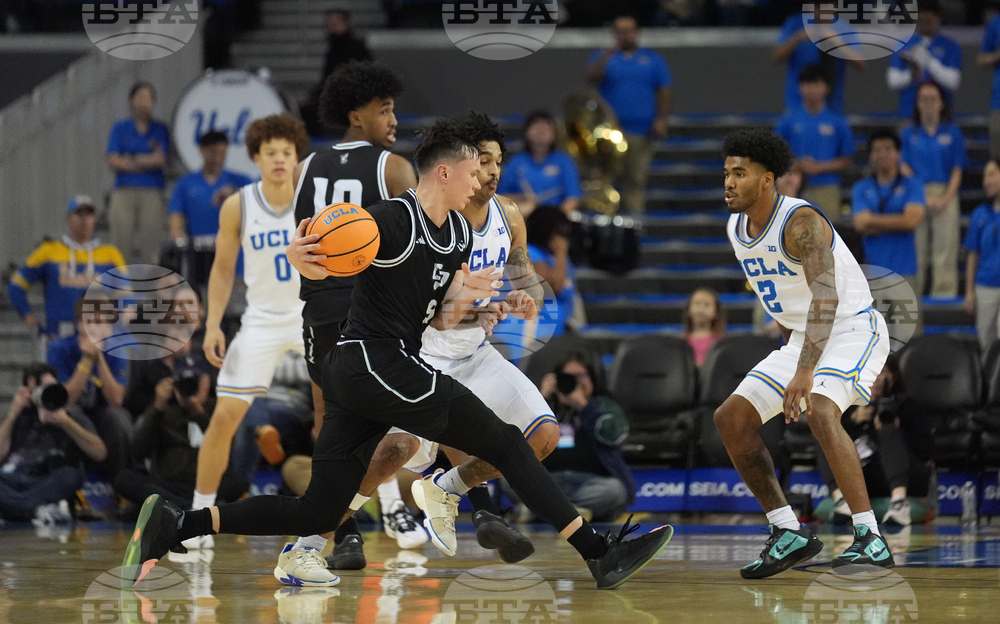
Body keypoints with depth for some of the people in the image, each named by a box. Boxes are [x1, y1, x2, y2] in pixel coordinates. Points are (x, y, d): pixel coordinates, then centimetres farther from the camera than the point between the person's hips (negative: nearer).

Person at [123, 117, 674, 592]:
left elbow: (437, 319, 19)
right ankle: (597, 553, -3)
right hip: (373, 363, -10)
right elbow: (315, 258, -15)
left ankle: (171, 526, 6)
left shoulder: (459, 234, 14)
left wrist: (471, 299, 0)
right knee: (505, 442, -6)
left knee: (315, 514, 7)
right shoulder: (395, 221, -14)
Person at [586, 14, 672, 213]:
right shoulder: (603, 57, 9)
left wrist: (661, 119, -3)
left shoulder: (652, 59, 11)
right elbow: (592, 77, -8)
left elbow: (664, 92, 8)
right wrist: (609, 53, -15)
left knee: (637, 181, 3)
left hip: (641, 132, 1)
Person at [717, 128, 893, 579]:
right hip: (802, 339, 9)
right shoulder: (737, 228, 3)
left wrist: (805, 372, -49)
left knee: (819, 411, -34)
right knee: (731, 419, 0)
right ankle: (789, 534, 6)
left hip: (852, 329, -9)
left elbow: (826, 296, -38)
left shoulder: (802, 222, -25)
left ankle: (871, 540, -33)